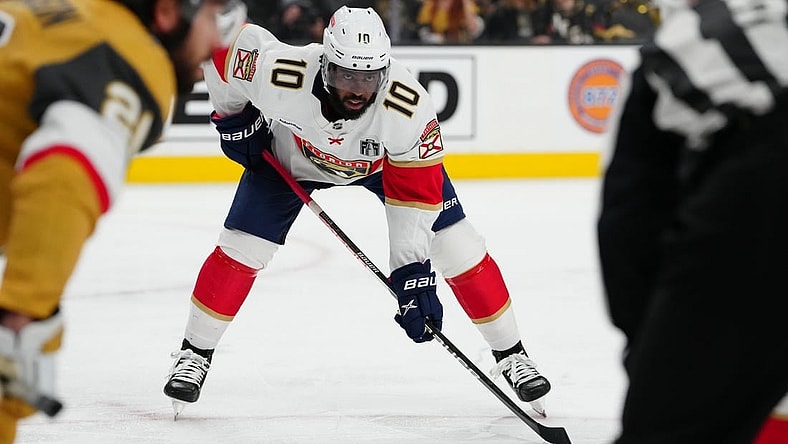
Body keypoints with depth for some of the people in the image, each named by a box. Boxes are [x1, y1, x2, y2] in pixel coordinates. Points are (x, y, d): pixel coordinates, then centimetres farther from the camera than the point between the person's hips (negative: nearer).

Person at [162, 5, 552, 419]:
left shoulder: (410, 106, -40)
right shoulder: (282, 76, -41)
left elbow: (415, 194, -32)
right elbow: (227, 40, -22)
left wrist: (413, 270, -37)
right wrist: (233, 118, -11)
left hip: (387, 158, 0)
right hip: (290, 155, 0)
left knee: (461, 251, -7)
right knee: (240, 249, -8)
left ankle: (511, 354, 9)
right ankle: (194, 354, 11)